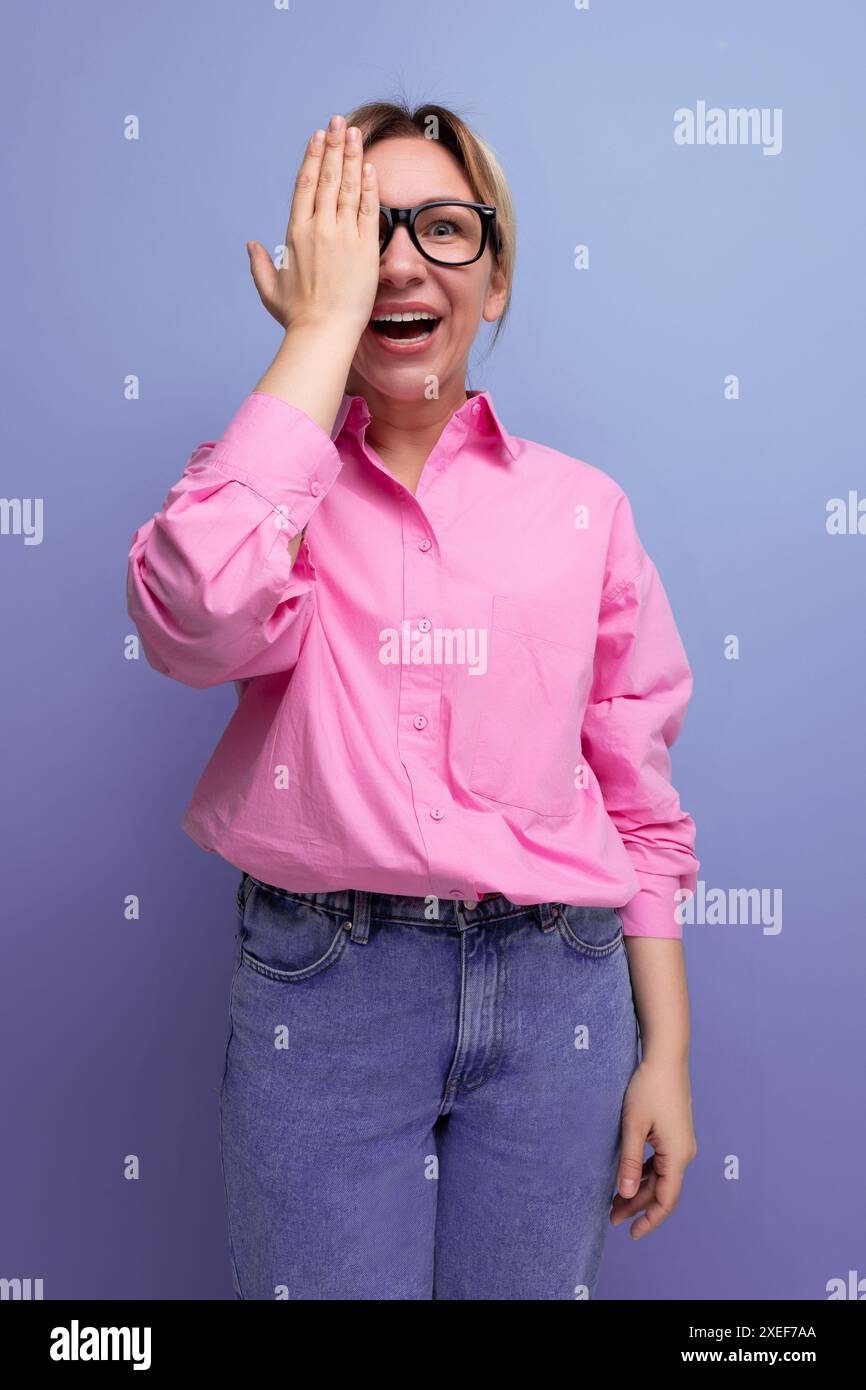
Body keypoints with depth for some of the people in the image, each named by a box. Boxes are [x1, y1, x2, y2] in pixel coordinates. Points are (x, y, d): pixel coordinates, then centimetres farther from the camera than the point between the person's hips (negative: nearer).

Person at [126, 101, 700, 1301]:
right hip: (317, 986, -1)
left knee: (525, 1282, 16)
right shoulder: (265, 480, 2)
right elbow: (197, 618, -24)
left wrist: (667, 1052, 3)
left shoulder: (584, 506, 3)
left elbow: (640, 806, 5)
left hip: (554, 992, 2)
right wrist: (321, 326, -15)